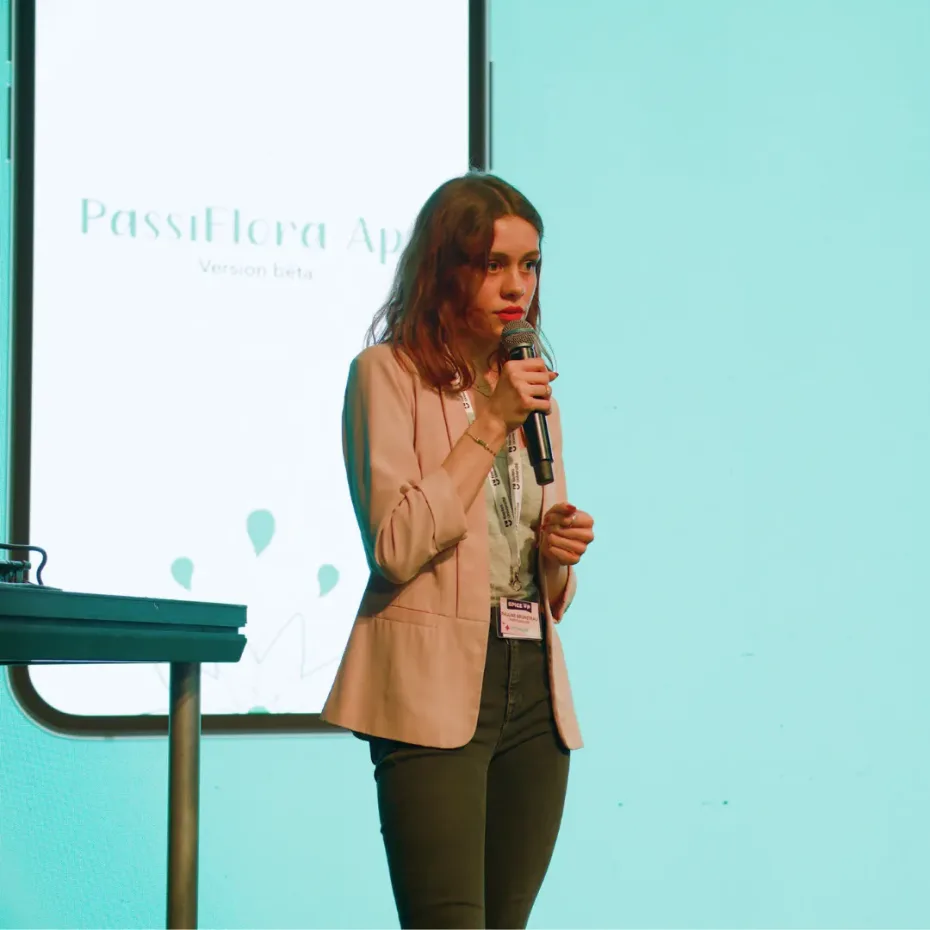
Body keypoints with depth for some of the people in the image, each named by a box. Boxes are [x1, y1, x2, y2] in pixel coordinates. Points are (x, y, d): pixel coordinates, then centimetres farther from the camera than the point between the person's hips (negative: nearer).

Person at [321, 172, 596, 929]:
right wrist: (490, 425, -11)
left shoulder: (531, 389, 19)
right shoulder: (389, 373, 0)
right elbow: (397, 548, -13)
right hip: (437, 684, -6)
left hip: (534, 693, 6)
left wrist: (559, 551, 0)